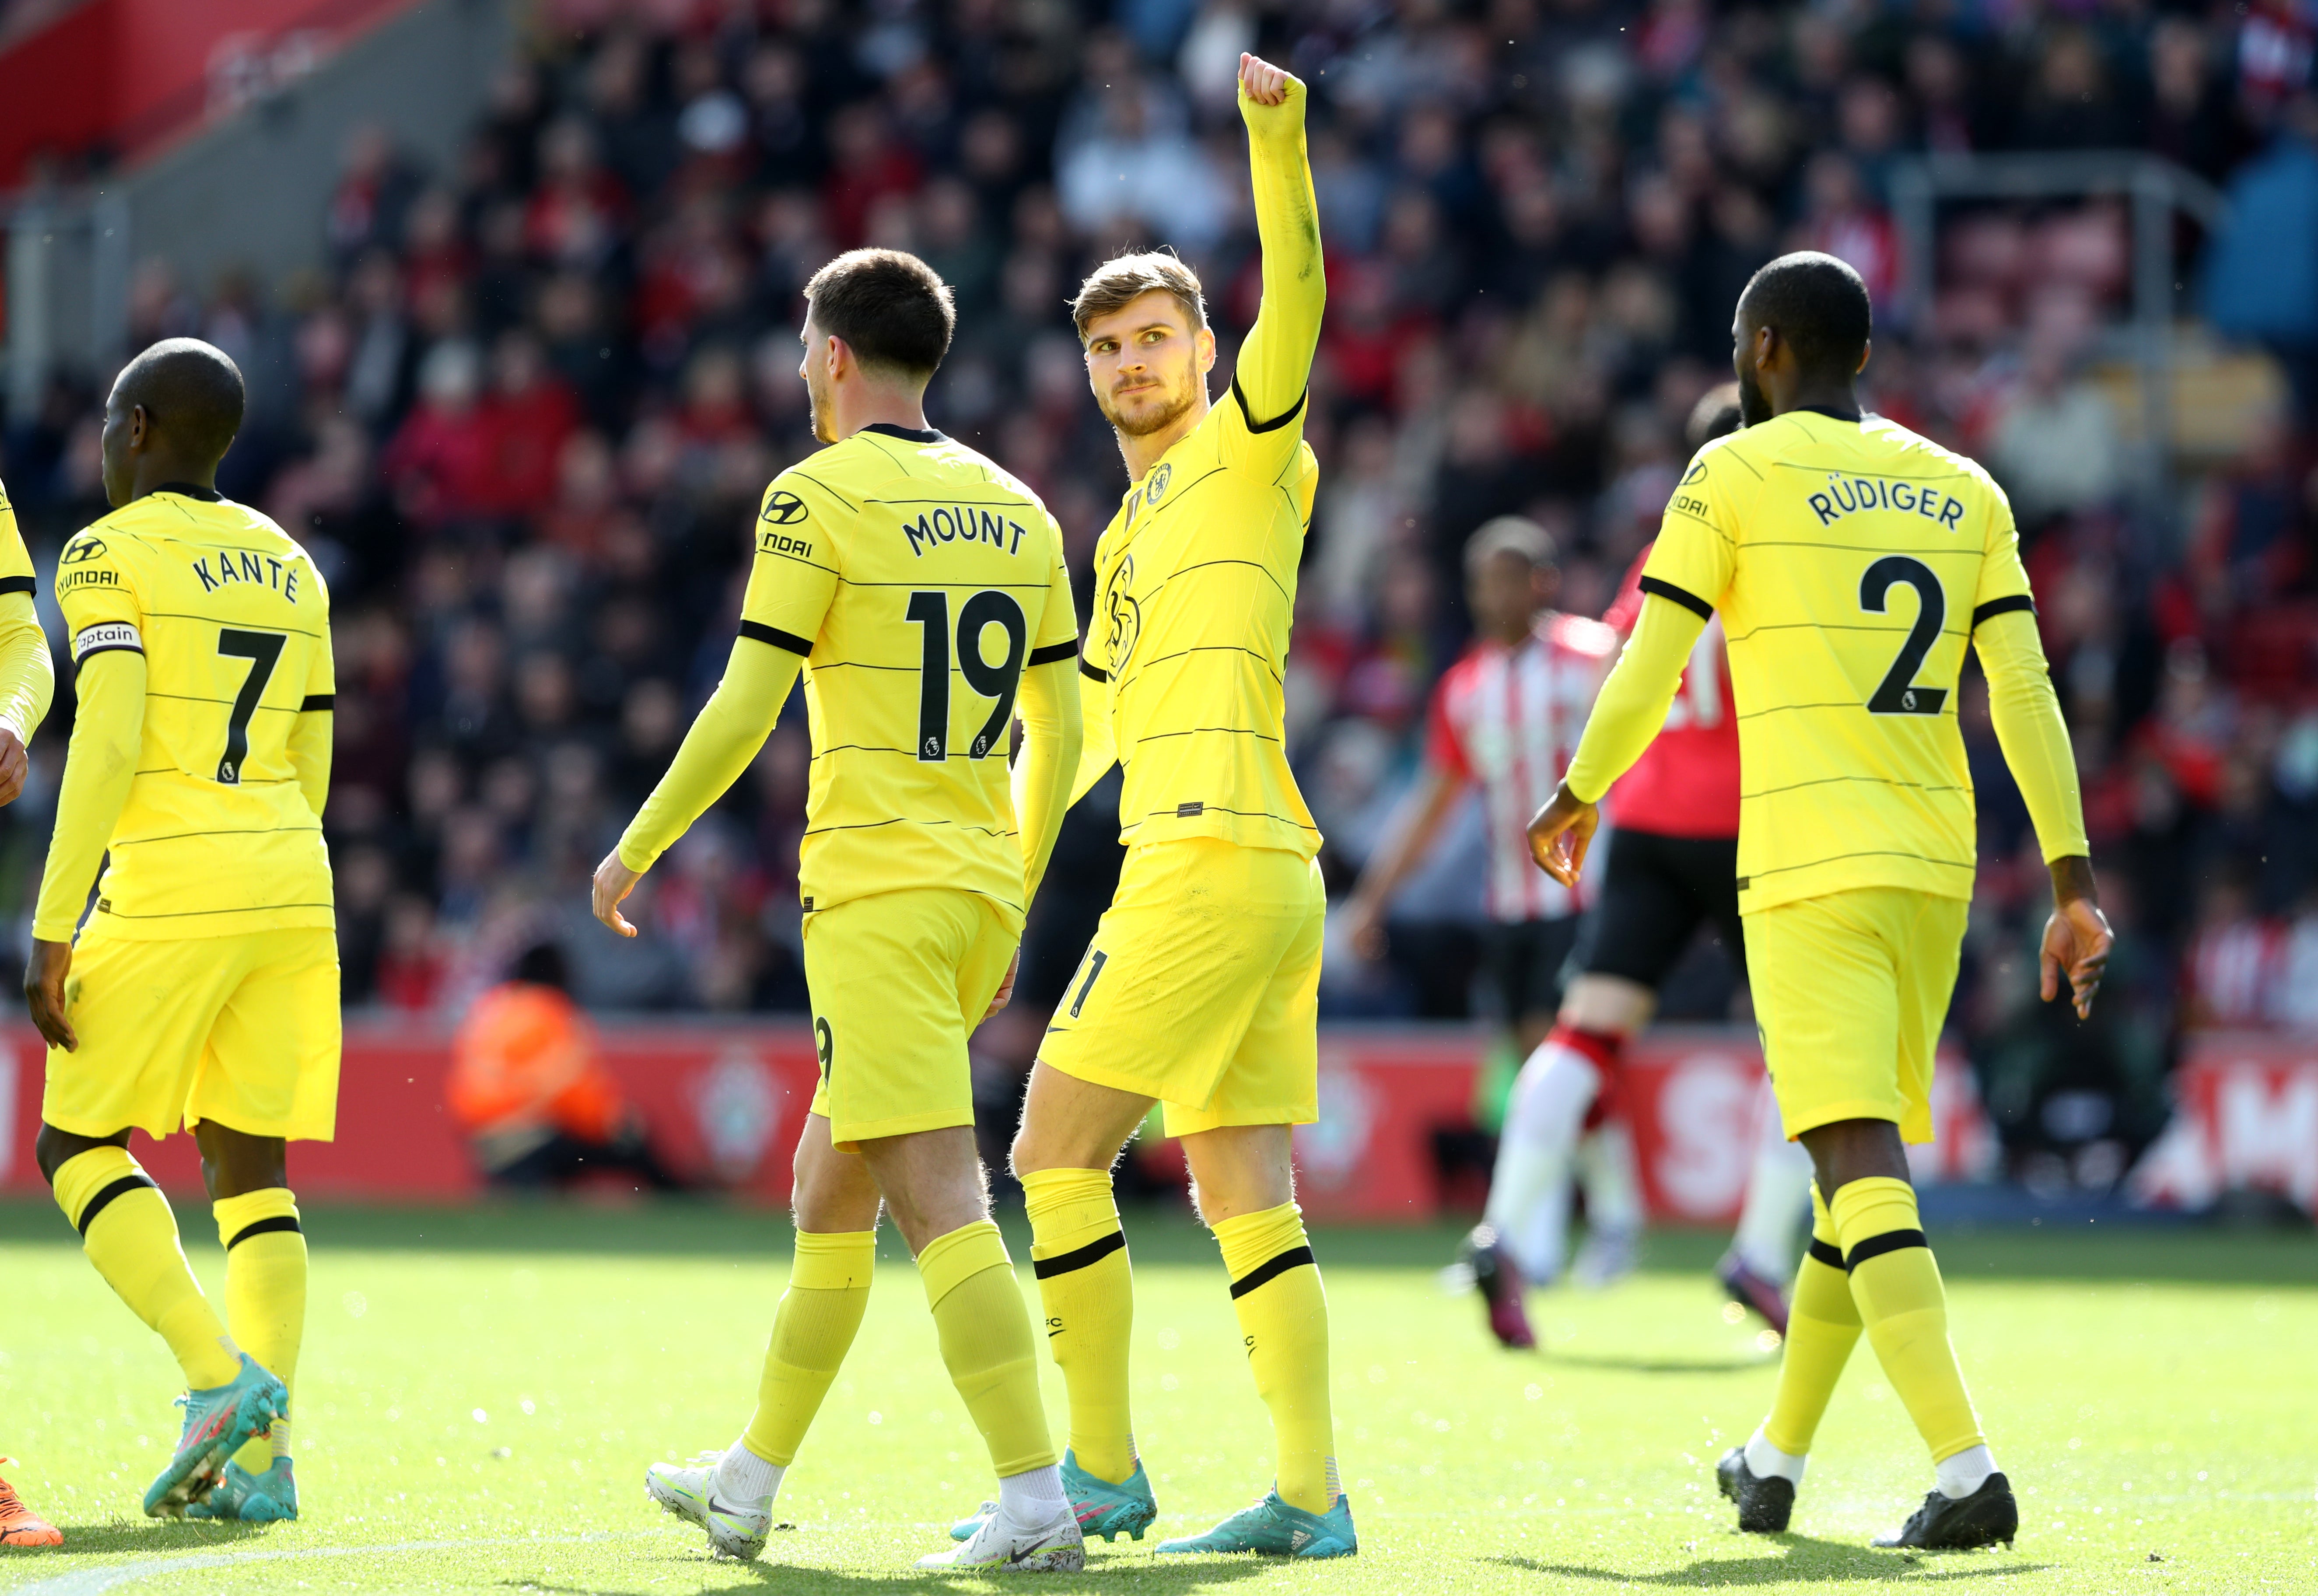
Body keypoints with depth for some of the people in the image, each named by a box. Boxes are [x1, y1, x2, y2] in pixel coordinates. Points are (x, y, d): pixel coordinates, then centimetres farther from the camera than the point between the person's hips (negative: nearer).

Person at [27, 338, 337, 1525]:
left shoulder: (111, 557, -5)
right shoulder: (289, 568, 16)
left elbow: (107, 745, -14)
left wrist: (53, 929, -13)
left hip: (169, 889, -6)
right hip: (291, 887, 6)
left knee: (78, 1145, 5)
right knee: (250, 1160, 8)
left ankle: (220, 1378, -13)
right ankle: (263, 1456, -1)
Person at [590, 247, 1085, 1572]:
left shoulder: (819, 497, -7)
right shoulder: (1015, 508, 13)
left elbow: (744, 714, -9)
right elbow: (1060, 731, 15)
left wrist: (635, 853, 2)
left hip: (875, 889, -7)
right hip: (981, 888, 7)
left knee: (938, 1195, -11)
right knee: (830, 1176, 18)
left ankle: (1037, 1499, -20)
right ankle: (752, 1481, 27)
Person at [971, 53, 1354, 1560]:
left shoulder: (1246, 451, 1)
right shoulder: (1132, 529, 25)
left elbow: (1296, 301, -17)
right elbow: (1100, 723, 33)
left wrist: (1278, 132, -29)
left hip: (1216, 859, -9)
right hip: (1266, 874, 9)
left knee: (1057, 1156, -6)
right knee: (1246, 1195, 5)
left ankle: (1102, 1470, -3)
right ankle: (1310, 1496, 1)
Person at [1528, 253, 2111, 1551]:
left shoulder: (1734, 478, -2)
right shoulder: (1963, 493, 12)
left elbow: (1647, 677, 0)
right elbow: (2025, 695, 5)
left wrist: (1578, 801, 17)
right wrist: (2074, 884, 4)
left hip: (1811, 872, -6)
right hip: (1936, 871, 6)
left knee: (1861, 1164, -13)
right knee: (1866, 1160, 18)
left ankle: (1968, 1469, -28)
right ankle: (1776, 1462, 30)